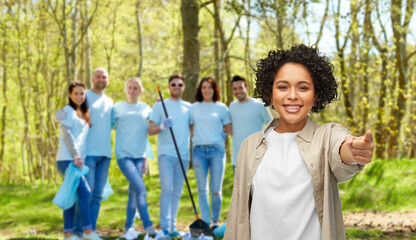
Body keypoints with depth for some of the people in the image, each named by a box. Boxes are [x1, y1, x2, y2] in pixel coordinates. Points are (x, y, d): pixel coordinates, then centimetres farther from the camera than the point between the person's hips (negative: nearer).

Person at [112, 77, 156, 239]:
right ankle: (147, 225, -14)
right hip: (123, 154, -3)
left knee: (134, 191, 5)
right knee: (140, 188, -16)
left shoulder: (146, 109, 13)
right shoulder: (117, 108, 10)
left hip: (139, 155, 3)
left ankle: (129, 227, 15)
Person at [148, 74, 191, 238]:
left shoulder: (188, 107, 15)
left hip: (183, 154, 3)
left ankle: (172, 226, 13)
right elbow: (150, 130, 3)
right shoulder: (160, 105, 7)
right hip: (166, 153, -3)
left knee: (177, 192, 6)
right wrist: (163, 126, -16)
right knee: (167, 189, -14)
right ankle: (164, 226, -11)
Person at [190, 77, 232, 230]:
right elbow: (189, 130, 16)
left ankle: (215, 221, 14)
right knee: (202, 189, 1)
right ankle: (206, 223, 6)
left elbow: (230, 130, 9)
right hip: (199, 150, 2)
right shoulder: (193, 108, 12)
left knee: (216, 191, -3)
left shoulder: (221, 108, 7)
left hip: (216, 150, -1)